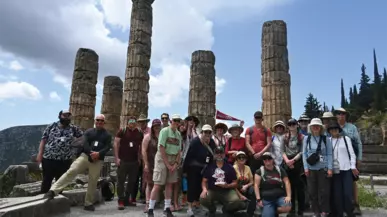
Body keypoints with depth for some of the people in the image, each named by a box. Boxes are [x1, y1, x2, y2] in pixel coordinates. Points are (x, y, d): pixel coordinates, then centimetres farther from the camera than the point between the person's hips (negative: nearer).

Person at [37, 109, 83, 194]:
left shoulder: (74, 128, 4)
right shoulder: (52, 126, 3)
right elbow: (43, 140, 4)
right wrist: (40, 153, -3)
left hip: (65, 160, 1)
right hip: (49, 158, -1)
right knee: (46, 181, 8)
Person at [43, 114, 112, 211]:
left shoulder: (107, 135, 11)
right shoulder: (89, 131, 12)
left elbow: (108, 147, -2)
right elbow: (84, 143, -3)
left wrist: (98, 154, -20)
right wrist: (91, 153, -19)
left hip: (98, 161, 0)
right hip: (85, 156, 0)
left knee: (93, 182, 3)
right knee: (71, 171, -19)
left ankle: (89, 203, 17)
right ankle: (53, 191, -21)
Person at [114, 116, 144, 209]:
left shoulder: (140, 133, 6)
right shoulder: (122, 131, -3)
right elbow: (116, 144, -5)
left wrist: (139, 158, 9)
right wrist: (117, 158, -10)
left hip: (134, 161, 4)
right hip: (123, 160, -4)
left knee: (132, 181, 10)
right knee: (121, 181, 0)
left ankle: (127, 199, 23)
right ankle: (121, 201, 8)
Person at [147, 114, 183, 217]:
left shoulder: (179, 134, 9)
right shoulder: (165, 130, -8)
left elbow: (179, 151, 9)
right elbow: (161, 148, -14)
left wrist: (176, 163, -5)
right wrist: (167, 164, -14)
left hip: (173, 160, 6)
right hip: (162, 158, -6)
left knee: (169, 184, 8)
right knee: (157, 185, -6)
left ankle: (167, 208, 17)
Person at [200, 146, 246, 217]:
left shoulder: (230, 167, 7)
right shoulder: (209, 166, 6)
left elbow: (235, 183, 6)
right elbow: (204, 181, 6)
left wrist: (227, 185, -15)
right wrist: (204, 189, -15)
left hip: (227, 191, 0)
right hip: (212, 191, 0)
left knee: (236, 201, -30)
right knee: (203, 199, -31)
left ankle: (226, 209, 9)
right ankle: (212, 209, 8)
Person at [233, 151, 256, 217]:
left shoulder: (247, 168, 6)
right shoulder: (234, 168, -8)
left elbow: (252, 182, 5)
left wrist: (246, 186, -17)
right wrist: (240, 195, -18)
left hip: (246, 189, 4)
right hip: (237, 190, -4)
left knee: (252, 190, -30)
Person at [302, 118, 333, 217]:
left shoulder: (326, 139, 1)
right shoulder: (306, 138, 4)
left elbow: (329, 154, -2)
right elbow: (304, 154, 2)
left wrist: (330, 168, -8)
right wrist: (305, 168, -4)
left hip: (323, 168, -1)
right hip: (311, 168, 2)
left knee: (324, 191, 2)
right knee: (312, 191, 7)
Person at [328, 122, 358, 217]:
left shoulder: (345, 138, 3)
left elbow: (351, 153, 2)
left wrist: (353, 167, -4)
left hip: (346, 169, -1)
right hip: (335, 170, 1)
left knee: (348, 193, -2)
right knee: (337, 194, 3)